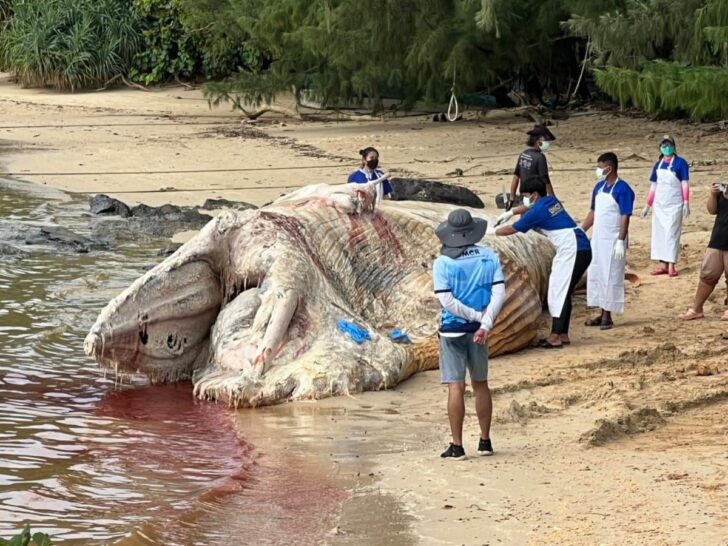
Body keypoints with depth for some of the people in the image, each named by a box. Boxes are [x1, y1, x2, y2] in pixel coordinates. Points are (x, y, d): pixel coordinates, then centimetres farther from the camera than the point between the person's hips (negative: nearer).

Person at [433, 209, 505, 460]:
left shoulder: (442, 263, -9)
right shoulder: (489, 258, 0)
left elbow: (447, 300, -15)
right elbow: (499, 293, -9)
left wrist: (477, 315, -8)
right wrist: (485, 323, -15)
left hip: (453, 330, -3)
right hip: (478, 329, 3)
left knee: (456, 387, -2)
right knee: (480, 384, 15)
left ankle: (457, 446, -1)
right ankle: (485, 441, 22)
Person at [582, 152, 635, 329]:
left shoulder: (623, 189, -14)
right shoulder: (599, 187, 9)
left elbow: (625, 217, -17)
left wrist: (620, 242, -21)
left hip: (613, 241, -8)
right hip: (597, 239, 8)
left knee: (610, 277, -3)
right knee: (595, 275, 10)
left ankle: (608, 316, 4)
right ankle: (602, 313, 19)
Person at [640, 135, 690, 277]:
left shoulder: (680, 163, -5)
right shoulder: (658, 165, 10)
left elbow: (684, 184, -7)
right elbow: (653, 186, 14)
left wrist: (686, 203, -15)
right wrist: (647, 206, 13)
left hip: (674, 205, -5)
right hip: (659, 205, 5)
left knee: (672, 233, -7)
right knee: (659, 233, 4)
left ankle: (671, 265, -7)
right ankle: (663, 265, 8)